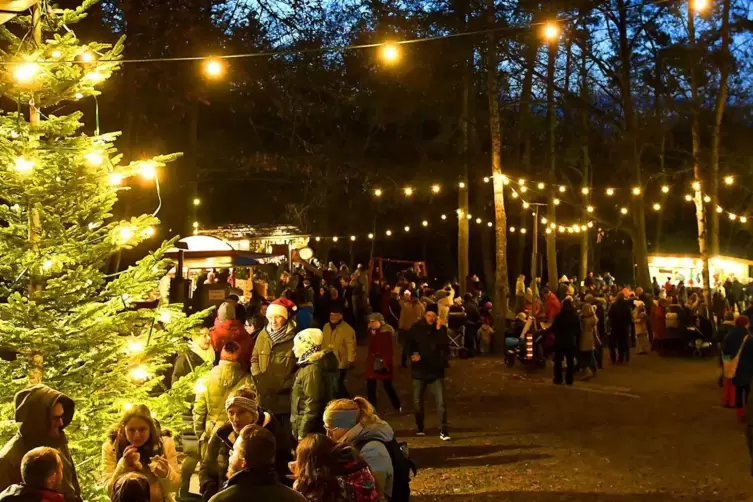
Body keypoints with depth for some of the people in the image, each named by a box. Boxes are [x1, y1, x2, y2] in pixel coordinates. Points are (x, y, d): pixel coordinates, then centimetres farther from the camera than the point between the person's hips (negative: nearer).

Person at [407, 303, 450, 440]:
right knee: (417, 401, 11)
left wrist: (439, 329, -22)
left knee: (440, 402, -9)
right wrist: (413, 354, -14)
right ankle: (419, 428, 30)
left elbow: (444, 346, -17)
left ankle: (443, 430, -5)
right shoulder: (416, 328, -2)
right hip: (419, 370, 1)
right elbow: (409, 345, 6)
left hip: (436, 370, -1)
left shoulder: (441, 329, -2)